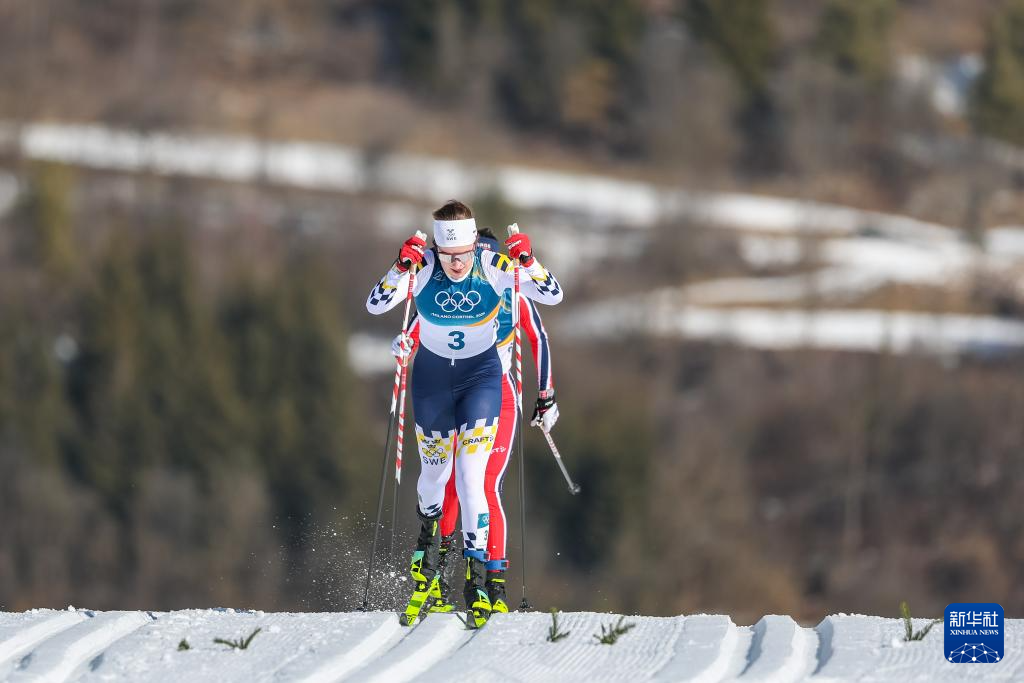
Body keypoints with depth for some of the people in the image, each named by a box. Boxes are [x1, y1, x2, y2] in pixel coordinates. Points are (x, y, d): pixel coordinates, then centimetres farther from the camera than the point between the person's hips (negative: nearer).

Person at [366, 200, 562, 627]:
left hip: (481, 376, -2)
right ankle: (428, 536, 49)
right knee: (434, 470, 18)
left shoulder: (494, 268, -20)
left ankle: (477, 579, -10)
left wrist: (528, 262, -38)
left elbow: (553, 296, -20)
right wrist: (400, 268, -41)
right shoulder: (422, 267, -19)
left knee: (471, 477, -14)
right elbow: (375, 305, -25)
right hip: (432, 376, 2)